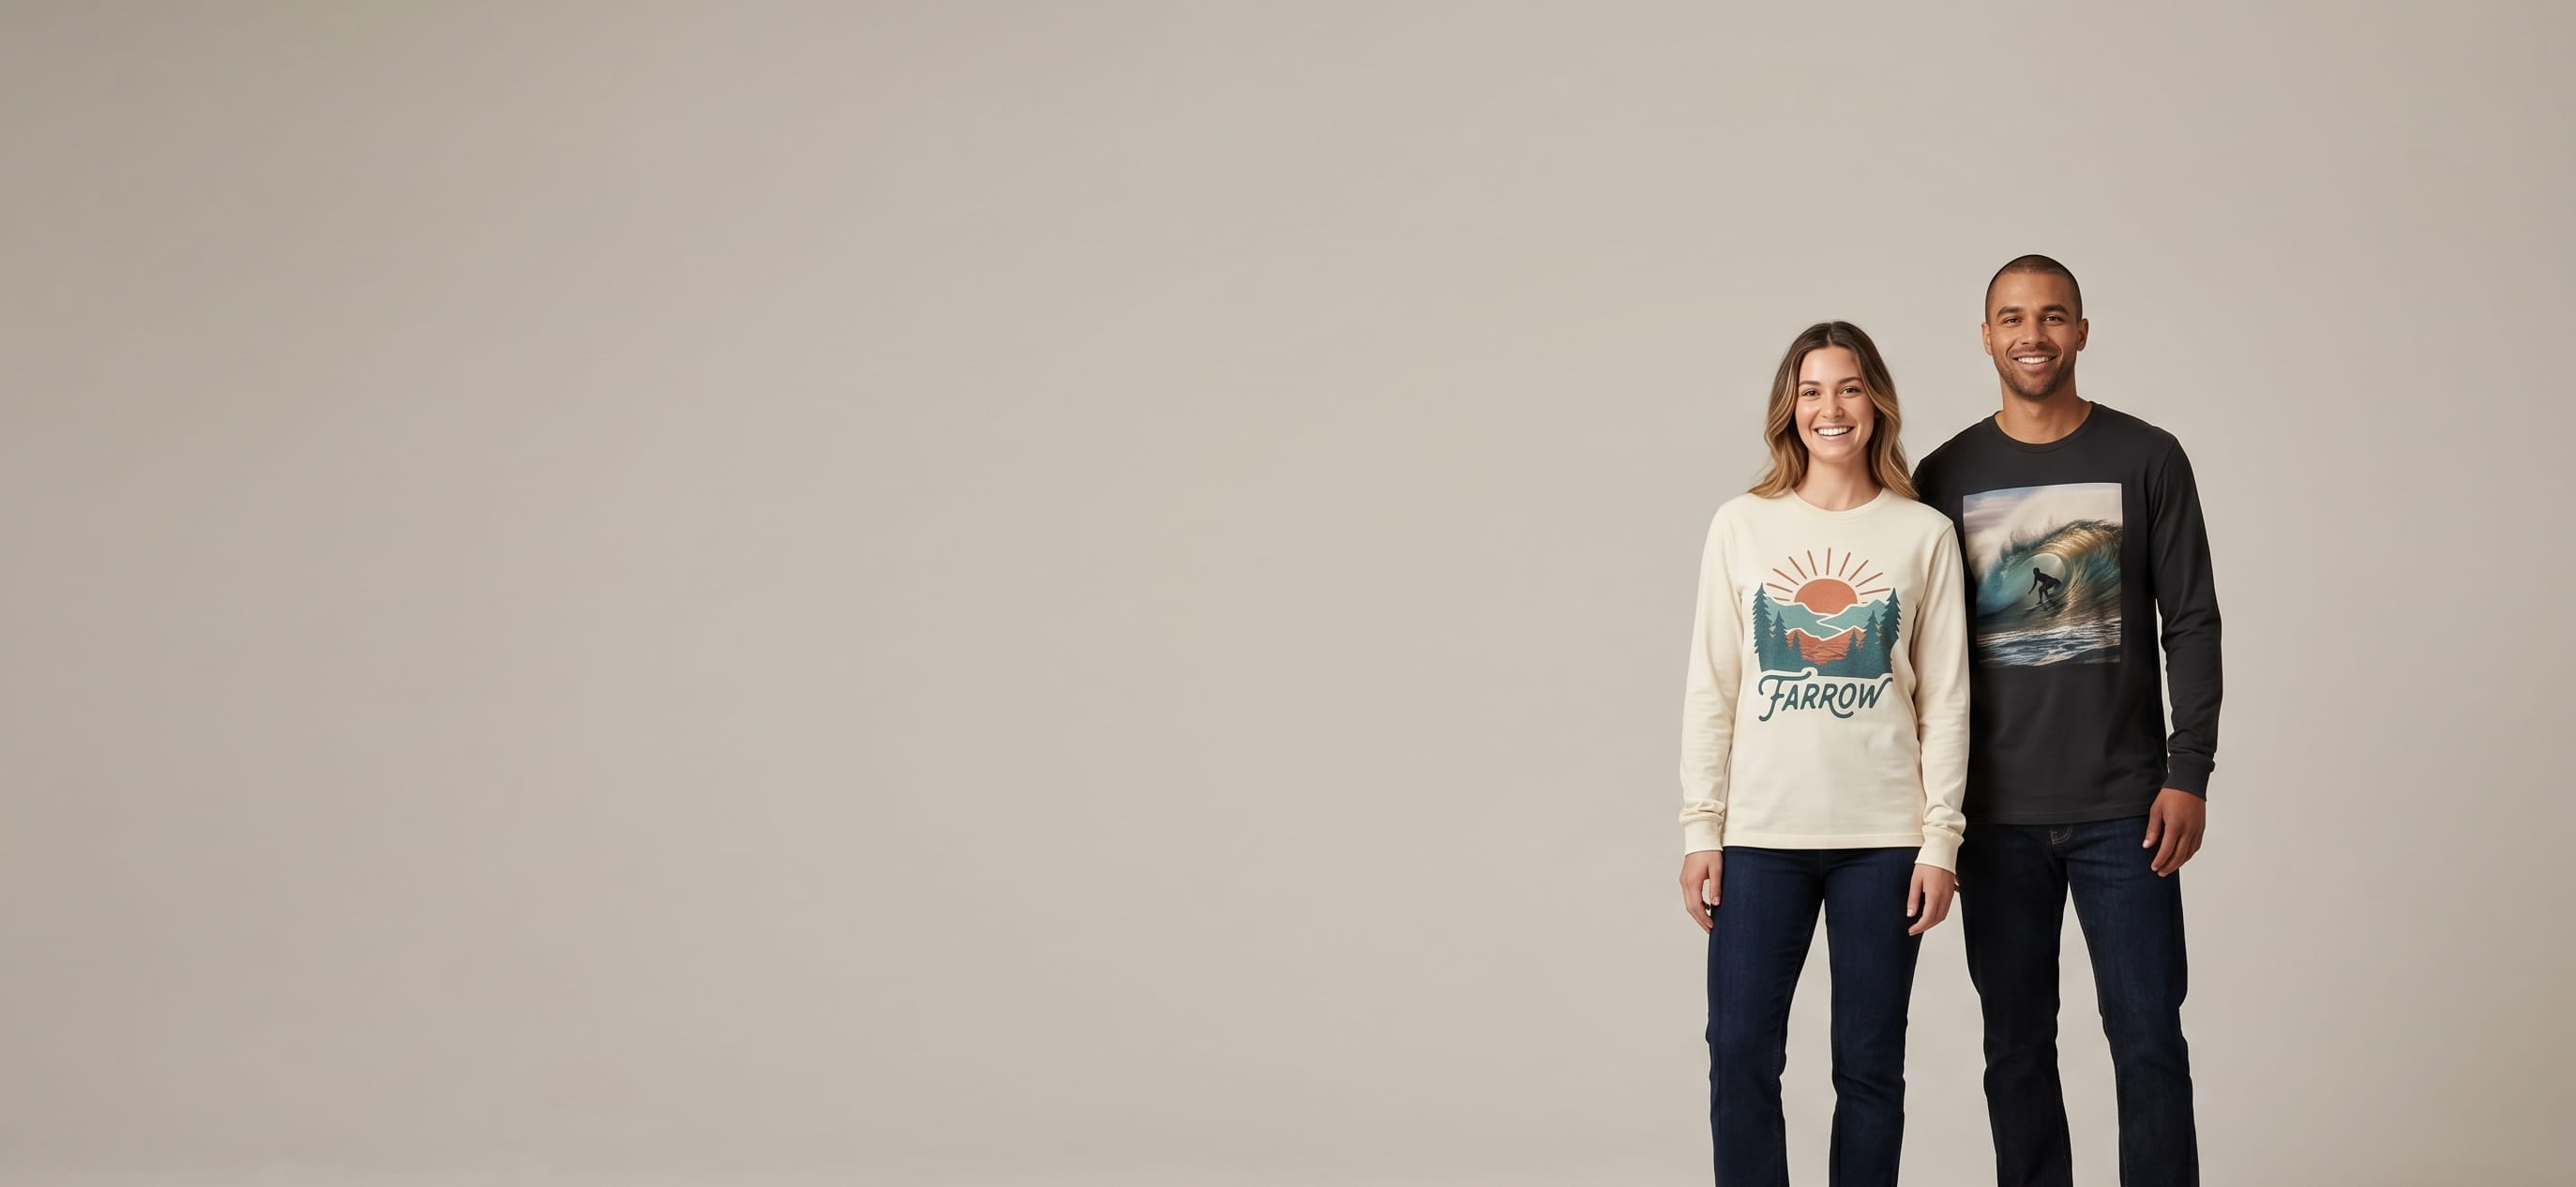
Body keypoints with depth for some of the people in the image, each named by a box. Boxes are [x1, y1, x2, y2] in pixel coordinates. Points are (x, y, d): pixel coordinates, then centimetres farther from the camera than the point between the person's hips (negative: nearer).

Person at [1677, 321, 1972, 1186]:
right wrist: (1700, 829, 0)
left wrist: (1940, 839, -2)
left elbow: (1945, 700, 3)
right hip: (1761, 833, 0)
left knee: (1871, 1064, 5)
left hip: (1883, 838, 0)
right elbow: (1711, 689, 4)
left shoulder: (1924, 535, 3)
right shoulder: (1743, 525, 4)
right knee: (1741, 1054, -2)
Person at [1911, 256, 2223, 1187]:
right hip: (1996, 814, 2)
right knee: (2017, 1046, 6)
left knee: (2148, 1038, -1)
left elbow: (2191, 623, 1)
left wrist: (2187, 773, -7)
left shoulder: (2146, 459, 2)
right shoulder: (1946, 475, 6)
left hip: (2124, 808, -1)